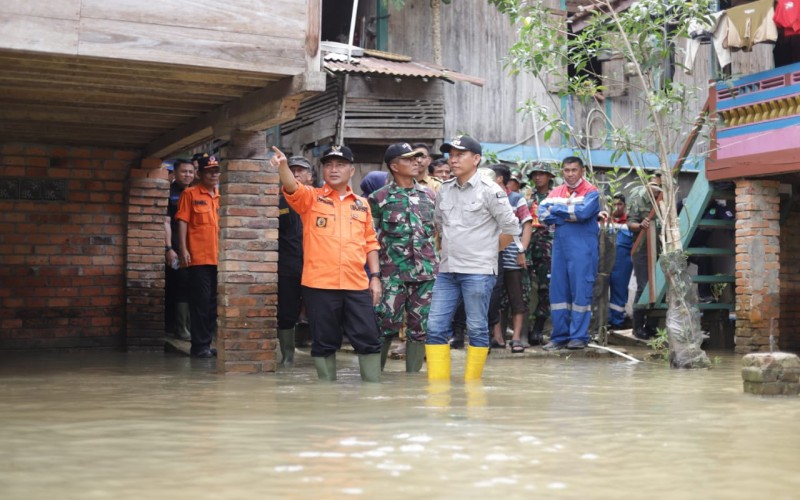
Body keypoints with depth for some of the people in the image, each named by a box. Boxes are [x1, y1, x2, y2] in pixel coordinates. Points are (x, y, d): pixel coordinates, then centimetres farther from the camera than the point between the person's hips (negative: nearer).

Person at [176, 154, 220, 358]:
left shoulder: (221, 196, 15)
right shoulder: (190, 194, 0)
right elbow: (182, 222, -4)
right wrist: (183, 250, -12)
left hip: (218, 257, 5)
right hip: (198, 257, -5)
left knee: (213, 302, 8)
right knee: (201, 301, -4)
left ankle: (207, 343, 16)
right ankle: (199, 346, 2)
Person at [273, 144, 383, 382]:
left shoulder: (361, 204, 13)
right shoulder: (311, 197, 3)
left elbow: (370, 242, 17)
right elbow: (292, 188, -18)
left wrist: (375, 276, 9)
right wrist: (283, 166, -38)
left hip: (357, 285, 3)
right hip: (319, 285, -3)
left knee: (369, 341, 3)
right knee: (324, 343, 6)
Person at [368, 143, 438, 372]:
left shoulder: (429, 195, 12)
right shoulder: (379, 198, 1)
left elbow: (438, 229, 20)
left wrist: (433, 259, 13)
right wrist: (375, 270, -1)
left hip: (425, 272, 4)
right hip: (393, 273, -4)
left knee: (419, 327, 6)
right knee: (386, 325, -6)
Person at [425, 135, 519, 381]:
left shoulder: (489, 190, -6)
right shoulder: (444, 191, 11)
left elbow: (511, 228, -4)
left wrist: (487, 251, 0)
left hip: (478, 272, -6)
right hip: (446, 270, 6)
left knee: (477, 329, 2)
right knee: (435, 327, 2)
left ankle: (472, 385, 10)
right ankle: (437, 382, 7)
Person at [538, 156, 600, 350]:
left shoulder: (591, 192, -1)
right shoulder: (556, 192, 14)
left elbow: (584, 212, -19)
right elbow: (543, 214, 0)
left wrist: (557, 209, -7)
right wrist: (569, 217, -12)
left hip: (582, 248, -5)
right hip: (560, 245, 5)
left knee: (581, 290, -4)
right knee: (558, 290, 5)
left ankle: (579, 336, 2)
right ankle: (560, 336, 12)